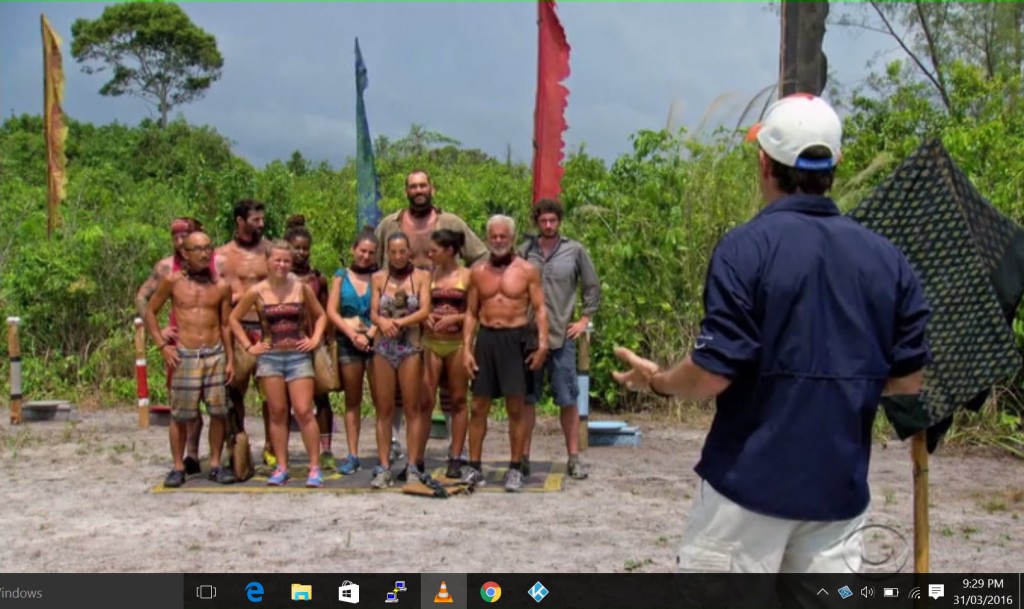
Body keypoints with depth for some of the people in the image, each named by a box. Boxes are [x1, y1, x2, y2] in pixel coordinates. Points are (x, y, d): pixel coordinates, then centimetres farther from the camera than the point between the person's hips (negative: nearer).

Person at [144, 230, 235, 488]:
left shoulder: (221, 286, 6)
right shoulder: (172, 281, 0)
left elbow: (225, 324, 11)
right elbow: (150, 312, 6)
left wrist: (230, 359, 7)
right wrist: (163, 345, -3)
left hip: (216, 354, 2)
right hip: (184, 355, -2)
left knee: (218, 412, 4)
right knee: (179, 415, 0)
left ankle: (215, 465, 15)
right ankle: (178, 467, 12)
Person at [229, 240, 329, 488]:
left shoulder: (301, 288, 1)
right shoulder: (257, 292, 0)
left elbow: (320, 315, 14)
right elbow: (234, 319, 11)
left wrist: (315, 339, 2)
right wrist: (248, 346, 4)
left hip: (298, 356, -1)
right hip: (269, 357, 1)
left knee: (304, 411, -6)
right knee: (277, 413, 5)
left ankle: (315, 467, 0)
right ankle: (281, 468, 12)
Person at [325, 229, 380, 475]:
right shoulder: (341, 276, 9)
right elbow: (331, 311, 3)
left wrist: (370, 334, -16)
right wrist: (353, 335, -8)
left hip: (375, 341, -2)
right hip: (348, 342, 2)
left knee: (380, 399, -3)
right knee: (352, 400, 7)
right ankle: (352, 455, 10)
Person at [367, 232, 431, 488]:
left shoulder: (421, 277, 2)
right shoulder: (379, 278, 9)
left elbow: (424, 311, -8)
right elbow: (373, 313, 4)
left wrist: (399, 322, -20)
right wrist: (382, 321, -19)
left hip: (411, 346, -2)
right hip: (383, 347, 2)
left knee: (412, 408, 0)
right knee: (384, 409, 3)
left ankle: (413, 465, 5)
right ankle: (384, 467, 6)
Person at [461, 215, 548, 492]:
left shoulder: (527, 270, 2)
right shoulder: (478, 271, 9)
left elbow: (540, 308, -2)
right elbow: (471, 312, 10)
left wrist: (542, 343, -14)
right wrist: (466, 348, 2)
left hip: (516, 339, -2)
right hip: (486, 338, 3)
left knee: (516, 407, 1)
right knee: (479, 406, 5)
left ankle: (515, 469, 10)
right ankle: (474, 467, 14)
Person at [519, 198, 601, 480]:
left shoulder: (575, 250, 2)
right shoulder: (525, 251, 4)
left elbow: (592, 287, 8)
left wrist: (584, 320, 3)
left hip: (561, 336, -1)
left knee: (568, 399, 3)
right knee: (527, 398, 7)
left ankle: (574, 457, 11)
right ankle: (523, 457, 15)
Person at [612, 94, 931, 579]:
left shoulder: (747, 247, -12)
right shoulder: (888, 259, 2)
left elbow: (713, 374, -16)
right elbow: (908, 380, 7)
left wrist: (656, 380, 4)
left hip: (751, 482, -4)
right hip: (839, 486, 5)